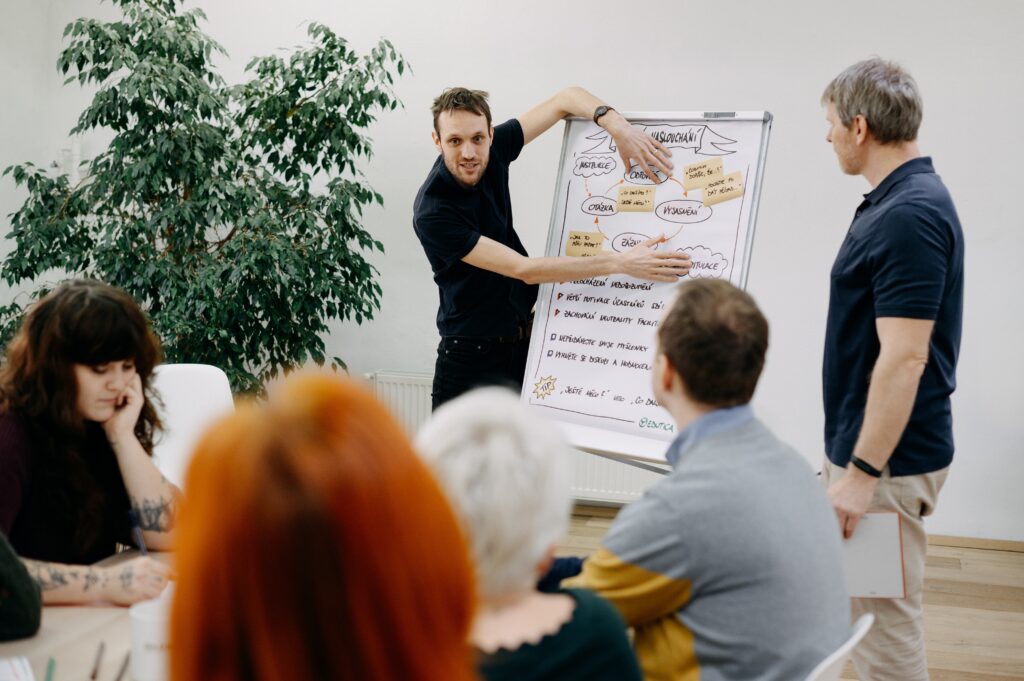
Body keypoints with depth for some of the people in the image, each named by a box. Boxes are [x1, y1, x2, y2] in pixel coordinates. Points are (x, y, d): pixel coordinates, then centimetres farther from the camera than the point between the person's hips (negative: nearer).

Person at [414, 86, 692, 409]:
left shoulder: (492, 151, -7)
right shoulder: (431, 213, -24)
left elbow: (566, 98, 0)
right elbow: (524, 269, -25)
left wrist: (618, 125, -21)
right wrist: (621, 263, -28)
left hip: (526, 344, 5)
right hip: (472, 358, -5)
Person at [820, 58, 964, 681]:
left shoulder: (909, 216, -22)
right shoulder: (896, 202, 10)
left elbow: (904, 359, -26)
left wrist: (862, 474, -24)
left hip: (888, 459, -10)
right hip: (864, 445, 10)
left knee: (886, 617, 1)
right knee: (873, 611, 19)